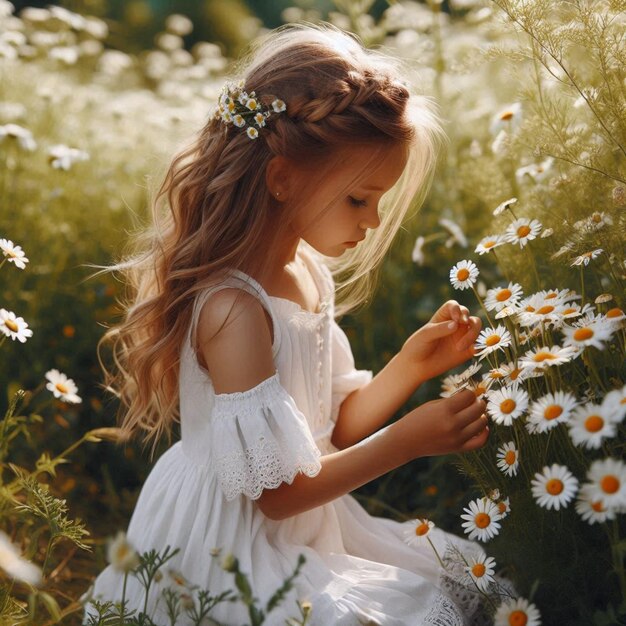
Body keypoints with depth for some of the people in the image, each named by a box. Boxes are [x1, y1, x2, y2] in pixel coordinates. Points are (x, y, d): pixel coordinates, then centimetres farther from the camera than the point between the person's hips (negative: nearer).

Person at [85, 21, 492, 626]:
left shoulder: (310, 272, 0)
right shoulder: (234, 308, -27)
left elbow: (332, 428, 7)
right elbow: (276, 490, -23)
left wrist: (410, 364, -5)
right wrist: (407, 439, -19)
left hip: (302, 529, 9)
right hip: (230, 548, -9)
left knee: (463, 575, 10)